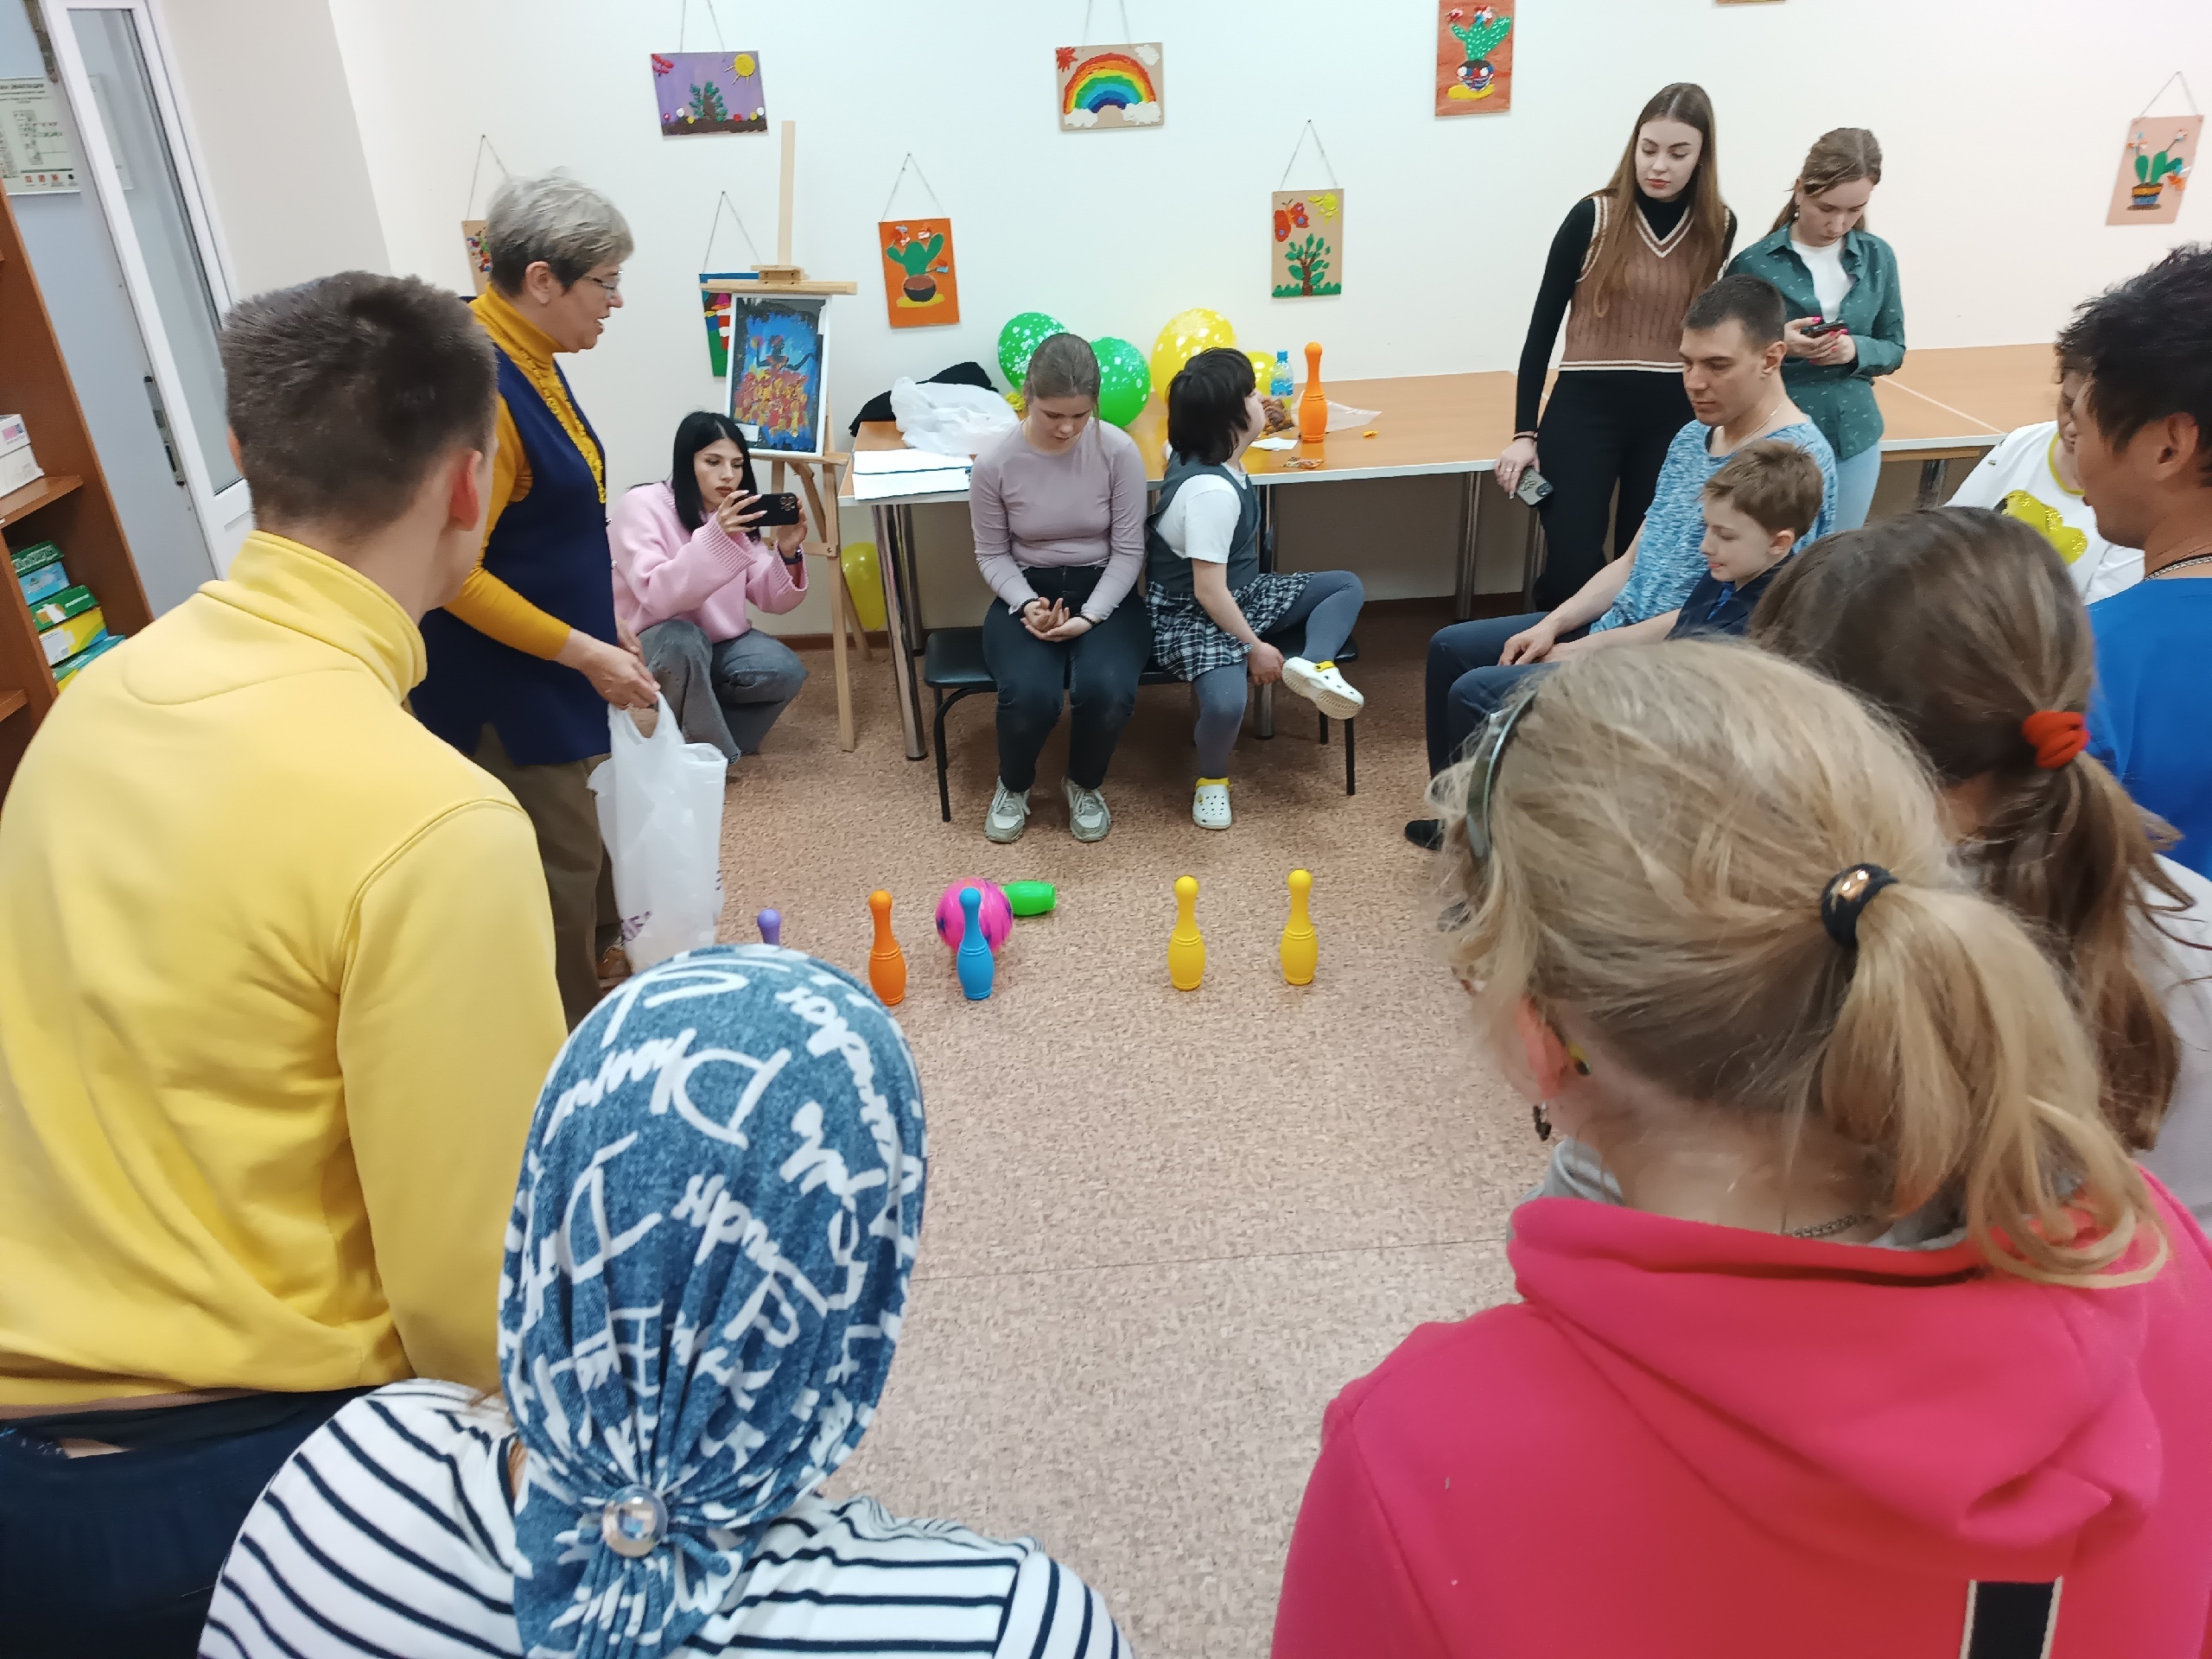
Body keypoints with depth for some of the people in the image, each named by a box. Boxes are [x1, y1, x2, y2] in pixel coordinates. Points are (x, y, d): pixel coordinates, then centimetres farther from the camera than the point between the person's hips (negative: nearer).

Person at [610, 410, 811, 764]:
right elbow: (657, 597, -30)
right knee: (683, 640, -37)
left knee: (785, 671, -21)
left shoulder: (738, 514, 0)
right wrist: (714, 539, -41)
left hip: (717, 644, 5)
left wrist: (787, 551, -24)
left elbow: (773, 602, -4)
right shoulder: (642, 505, -16)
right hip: (653, 646, -5)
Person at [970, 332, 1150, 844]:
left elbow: (1128, 549, -6)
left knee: (1106, 689, -31)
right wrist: (1026, 604, -17)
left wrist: (1089, 617, -19)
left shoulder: (1119, 450, -12)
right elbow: (992, 554, 2)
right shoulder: (994, 464, -11)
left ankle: (1083, 784, 5)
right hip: (1027, 593, 0)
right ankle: (1013, 786, 7)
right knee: (1029, 695, -30)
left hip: (1104, 592, 0)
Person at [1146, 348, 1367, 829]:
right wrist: (1256, 647, -18)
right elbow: (1209, 592, -27)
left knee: (1346, 585, 6)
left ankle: (1315, 666, -19)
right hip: (1191, 615, -10)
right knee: (1226, 702, -35)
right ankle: (1212, 777, -4)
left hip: (1241, 593, 10)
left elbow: (1169, 447, 27)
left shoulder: (1193, 451, -2)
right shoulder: (1212, 490, -29)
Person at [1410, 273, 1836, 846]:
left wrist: (1583, 651, -19)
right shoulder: (1692, 438, 10)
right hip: (1616, 628, 10)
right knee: (1451, 647, 11)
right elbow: (1632, 562, 13)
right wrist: (1554, 625, -2)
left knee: (1477, 694, -20)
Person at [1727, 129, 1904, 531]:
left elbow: (1893, 349, 10)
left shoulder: (1878, 258, 3)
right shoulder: (1755, 264, -9)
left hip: (1854, 440, 4)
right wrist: (1776, 345, -24)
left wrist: (1855, 350, -12)